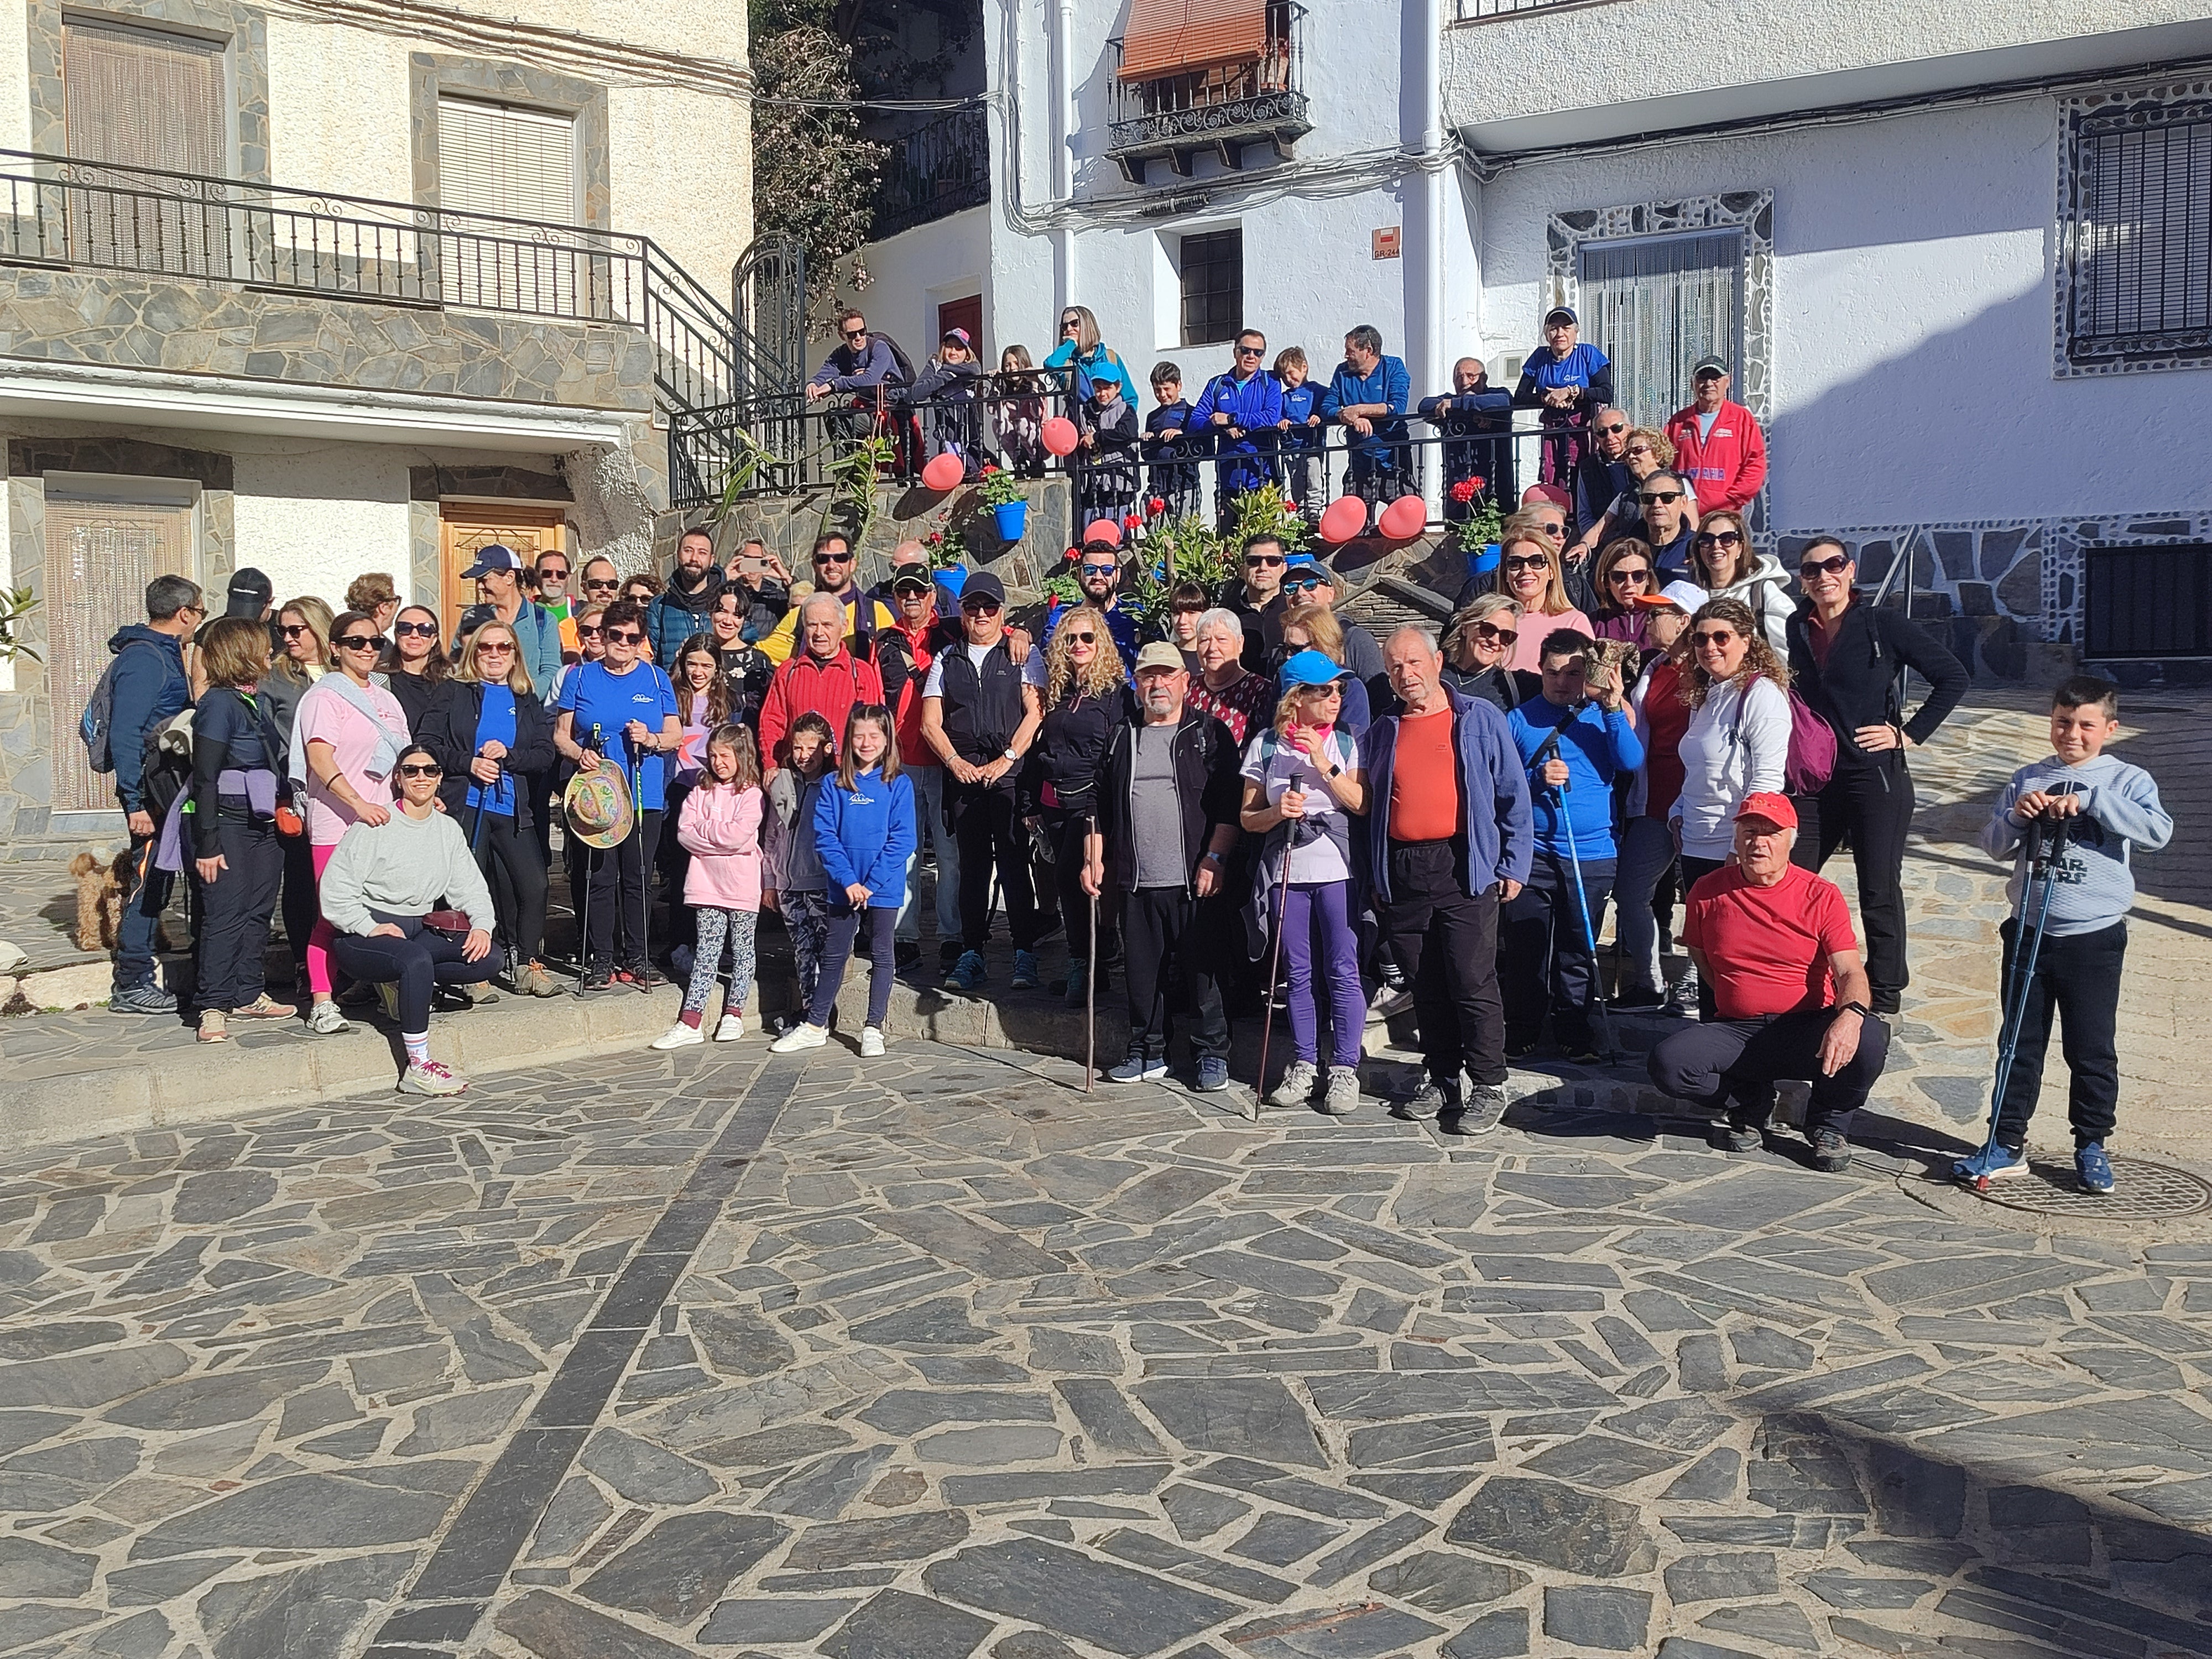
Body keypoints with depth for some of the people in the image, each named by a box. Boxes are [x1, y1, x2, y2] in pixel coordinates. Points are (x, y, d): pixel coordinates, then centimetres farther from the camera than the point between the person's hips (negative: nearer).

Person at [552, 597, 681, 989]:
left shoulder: (656, 680, 10)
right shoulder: (581, 678, 8)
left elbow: (676, 736, 10)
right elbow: (560, 734, 7)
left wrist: (652, 740, -11)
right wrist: (579, 753, -13)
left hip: (645, 797, 1)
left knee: (637, 879, 4)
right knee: (600, 879, -2)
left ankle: (637, 958, 14)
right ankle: (600, 960, 5)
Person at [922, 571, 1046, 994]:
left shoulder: (1023, 655, 8)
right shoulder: (946, 660, 16)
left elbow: (1036, 712, -2)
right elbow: (930, 723, 11)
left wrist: (1007, 760, -10)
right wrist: (955, 762, -4)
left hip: (1010, 774, -3)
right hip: (962, 774, 3)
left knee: (1014, 862, -8)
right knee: (972, 864, 4)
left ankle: (1025, 955, -6)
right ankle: (971, 955, 7)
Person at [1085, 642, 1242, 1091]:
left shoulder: (1210, 734, 3)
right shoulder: (1121, 738, 15)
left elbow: (1229, 806, -4)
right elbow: (1100, 806, 17)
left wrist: (1215, 858, -12)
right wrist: (1094, 859, 9)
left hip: (1195, 881, -4)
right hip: (1136, 883, 4)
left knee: (1203, 969, 0)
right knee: (1141, 971, 8)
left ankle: (1212, 1054, 10)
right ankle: (1148, 1053, 20)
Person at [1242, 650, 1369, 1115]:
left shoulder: (1347, 742, 5)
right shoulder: (1265, 745, 5)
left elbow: (1361, 804, -6)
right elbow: (1247, 818, 6)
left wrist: (1323, 762, -14)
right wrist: (1277, 811, -15)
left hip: (1336, 869, -1)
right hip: (1286, 870, 1)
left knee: (1343, 971, -3)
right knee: (1297, 974, 8)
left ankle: (1344, 1068, 5)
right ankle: (1304, 1065, 18)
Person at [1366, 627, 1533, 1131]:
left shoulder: (1481, 720, 5)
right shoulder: (1382, 733, 16)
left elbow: (1513, 797, 4)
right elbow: (1369, 807, 20)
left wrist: (1513, 865, -3)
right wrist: (1375, 877, 14)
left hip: (1463, 868, -4)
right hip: (1401, 875, 4)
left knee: (1473, 983, -6)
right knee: (1425, 985, 9)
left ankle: (1489, 1087, 2)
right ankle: (1440, 1078, 21)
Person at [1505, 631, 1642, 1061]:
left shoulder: (1604, 715, 6)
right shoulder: (1519, 720, 5)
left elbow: (1632, 762, -9)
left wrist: (1614, 709, -18)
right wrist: (1537, 778, -16)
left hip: (1592, 855, 0)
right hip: (1532, 853, 0)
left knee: (1578, 950, 8)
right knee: (1525, 949, 4)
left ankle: (1575, 1033, 18)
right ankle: (1520, 1033, 15)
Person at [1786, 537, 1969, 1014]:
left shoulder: (1884, 626, -5)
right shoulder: (1794, 631, 8)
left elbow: (1953, 676, -4)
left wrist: (1910, 733, -8)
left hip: (1876, 777, -4)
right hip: (1813, 780, 5)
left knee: (1879, 892, 3)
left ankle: (1885, 996, 16)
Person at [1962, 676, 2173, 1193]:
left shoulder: (2127, 780, 0)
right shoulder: (2028, 780, 7)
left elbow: (2158, 831, -18)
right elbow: (1994, 845, 4)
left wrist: (2090, 799, -23)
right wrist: (2017, 816, -15)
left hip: (2095, 936, -2)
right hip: (2029, 931, 2)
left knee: (2093, 1048, 6)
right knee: (2021, 1044, 8)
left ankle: (2092, 1145, 20)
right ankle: (2007, 1143, 15)